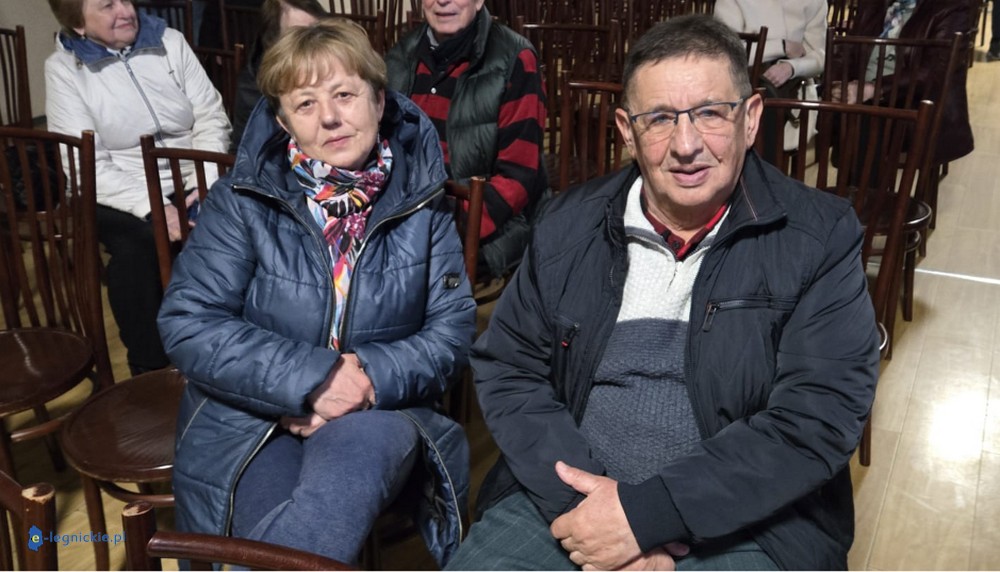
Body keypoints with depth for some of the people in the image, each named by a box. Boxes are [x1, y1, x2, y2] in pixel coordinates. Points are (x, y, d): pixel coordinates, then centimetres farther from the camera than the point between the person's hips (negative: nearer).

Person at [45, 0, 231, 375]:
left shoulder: (170, 42, 5)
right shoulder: (64, 68, -2)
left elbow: (211, 117, 2)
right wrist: (152, 208, -25)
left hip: (189, 184, 2)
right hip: (119, 195, -2)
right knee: (136, 246, -34)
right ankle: (149, 369, -16)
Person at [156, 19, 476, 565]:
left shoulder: (421, 202, 1)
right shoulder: (242, 200, -3)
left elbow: (452, 329, -1)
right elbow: (187, 324, -10)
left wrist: (372, 376, -20)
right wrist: (309, 378, -23)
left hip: (376, 414, 2)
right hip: (252, 418, -1)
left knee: (362, 444, -35)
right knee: (289, 546, -29)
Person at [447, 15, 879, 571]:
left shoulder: (822, 238, -5)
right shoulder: (571, 224, 4)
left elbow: (821, 418, -12)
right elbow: (506, 367, 3)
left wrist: (646, 514, -18)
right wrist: (581, 501, -12)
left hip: (742, 520, -2)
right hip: (569, 500, 3)